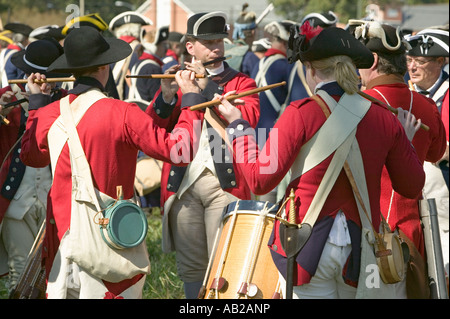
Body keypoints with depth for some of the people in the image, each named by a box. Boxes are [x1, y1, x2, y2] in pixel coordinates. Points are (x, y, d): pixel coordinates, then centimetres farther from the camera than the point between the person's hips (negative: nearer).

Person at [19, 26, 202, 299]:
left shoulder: (49, 114, 0)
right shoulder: (122, 113, -15)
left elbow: (30, 156, 21)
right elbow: (179, 151, -15)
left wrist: (37, 102, 30)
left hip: (61, 233, 5)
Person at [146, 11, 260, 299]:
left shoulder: (241, 82, 9)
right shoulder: (179, 80, 16)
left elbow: (249, 118, -12)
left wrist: (207, 86, -12)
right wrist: (166, 96, -11)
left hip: (224, 182, -2)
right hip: (183, 182, 3)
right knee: (191, 266, 7)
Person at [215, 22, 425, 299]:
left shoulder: (301, 114, -11)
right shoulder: (384, 118, -1)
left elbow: (260, 181, -9)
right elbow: (412, 187, 6)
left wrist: (238, 125, 2)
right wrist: (404, 138, 22)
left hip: (309, 246, -3)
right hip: (361, 247, 3)